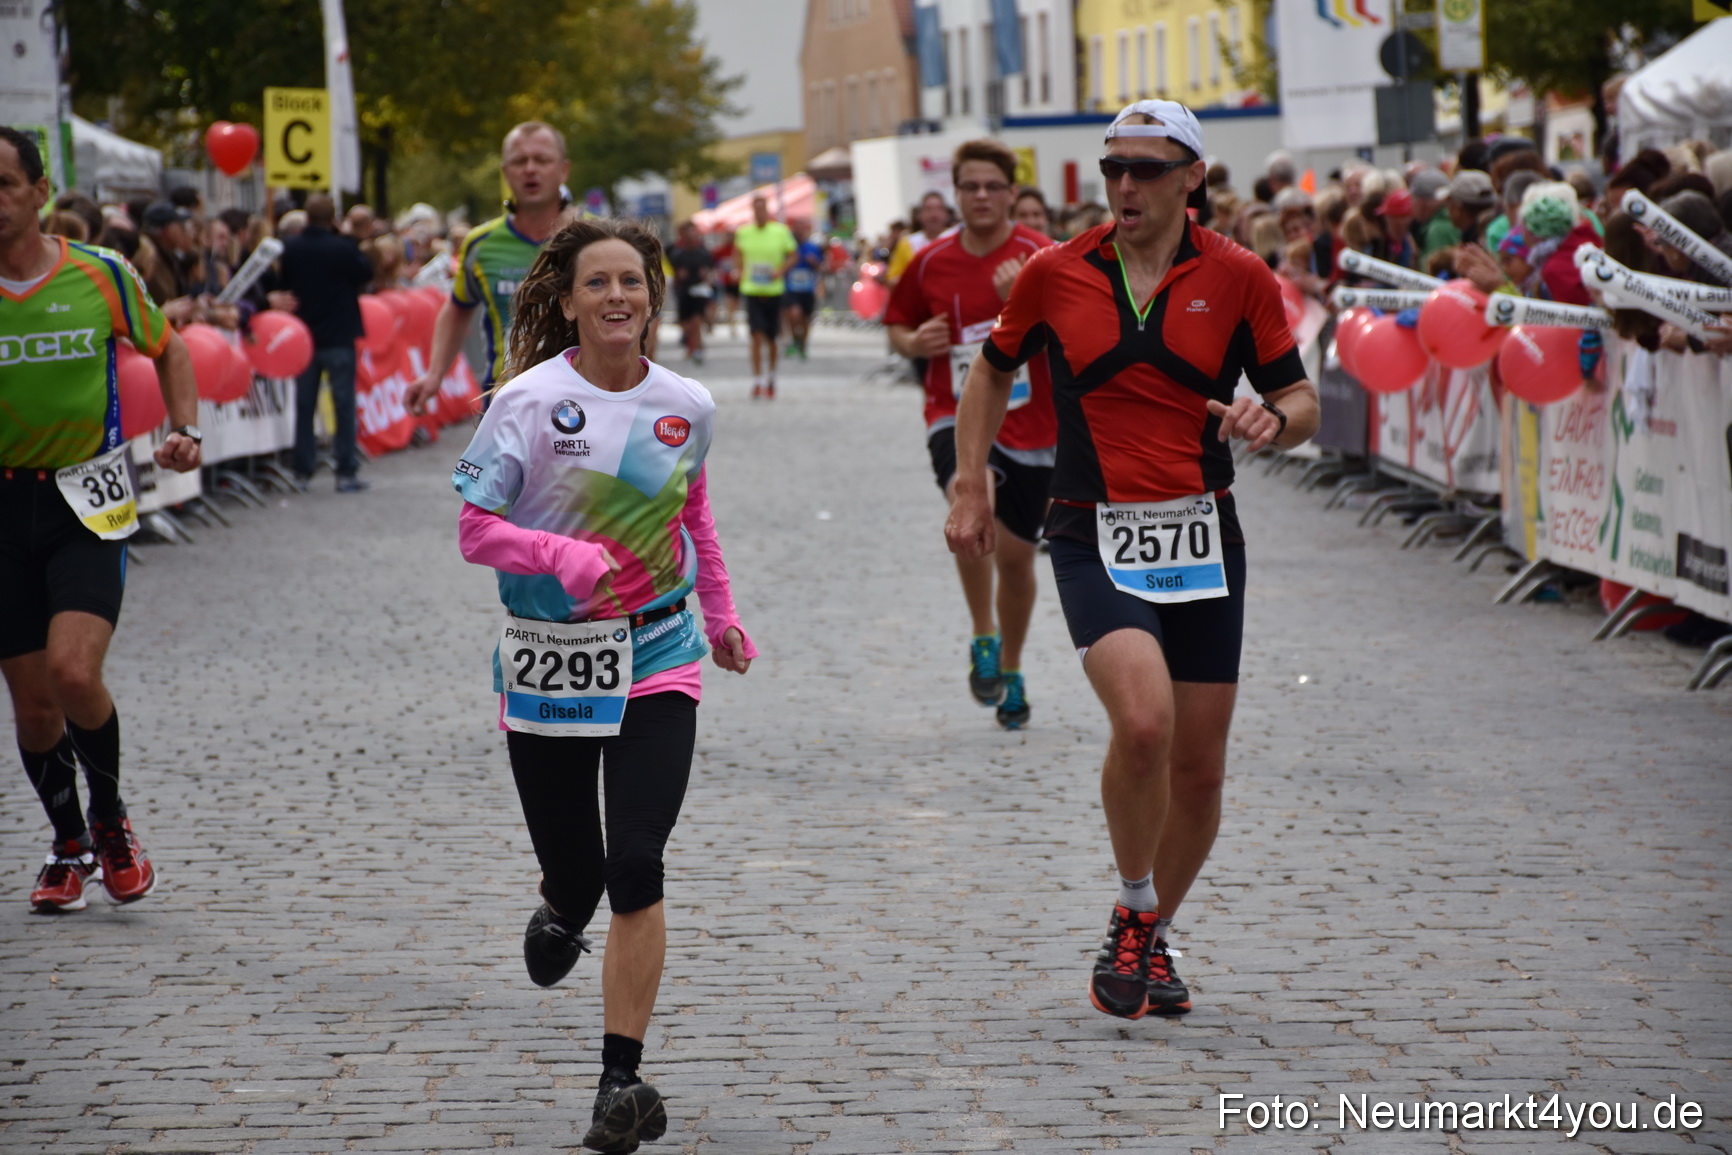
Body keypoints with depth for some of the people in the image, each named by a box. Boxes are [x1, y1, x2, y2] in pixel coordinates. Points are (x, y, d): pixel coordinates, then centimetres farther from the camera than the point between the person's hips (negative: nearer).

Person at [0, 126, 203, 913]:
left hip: (88, 500, -2)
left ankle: (110, 819, 7)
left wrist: (186, 431, -1)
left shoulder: (102, 276, -3)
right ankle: (70, 846, 28)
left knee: (72, 671, -19)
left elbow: (167, 348, 14)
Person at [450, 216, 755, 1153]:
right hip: (547, 659, -1)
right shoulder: (530, 400, -10)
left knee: (635, 866, -13)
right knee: (575, 874, 7)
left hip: (656, 659, 1)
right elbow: (474, 530, -12)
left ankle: (623, 1079, -6)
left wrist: (721, 615, 23)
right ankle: (560, 912, 47)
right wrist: (568, 556, -27)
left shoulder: (686, 406, 0)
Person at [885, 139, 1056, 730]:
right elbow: (897, 324, 17)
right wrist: (914, 343, -6)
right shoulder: (931, 262, 2)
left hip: (1028, 425, 0)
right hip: (956, 416, 0)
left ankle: (1010, 669, 34)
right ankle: (983, 639, -16)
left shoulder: (1041, 257, -6)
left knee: (1016, 554, 8)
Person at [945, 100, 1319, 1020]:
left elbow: (1300, 401, 6)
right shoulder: (1054, 273, 1)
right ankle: (1132, 917, -3)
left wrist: (1273, 421, -17)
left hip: (1203, 538, 2)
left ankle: (1154, 940, 30)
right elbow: (992, 370, 17)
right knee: (1142, 720, -25)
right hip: (1094, 537, -2)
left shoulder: (1238, 277, 0)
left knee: (1198, 766, 6)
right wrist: (971, 486, 10)